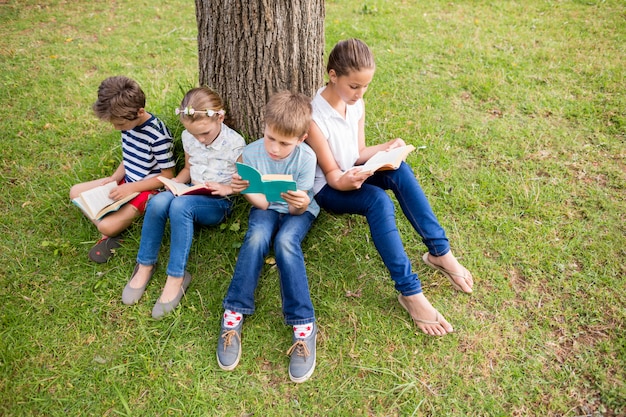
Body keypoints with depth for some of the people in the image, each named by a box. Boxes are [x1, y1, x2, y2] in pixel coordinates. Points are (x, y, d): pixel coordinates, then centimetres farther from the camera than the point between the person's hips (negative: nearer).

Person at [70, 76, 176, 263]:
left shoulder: (158, 135, -27)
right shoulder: (128, 122, -4)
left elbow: (167, 176, -19)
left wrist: (131, 188, -22)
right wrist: (114, 178, -6)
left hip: (146, 190, -9)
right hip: (126, 182, 9)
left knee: (107, 225, -26)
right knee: (75, 192, 7)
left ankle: (110, 233, 10)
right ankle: (108, 233, -1)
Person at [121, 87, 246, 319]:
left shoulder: (234, 144, -14)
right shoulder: (188, 137, 2)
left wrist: (226, 188, -23)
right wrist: (174, 182, -3)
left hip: (217, 204, -4)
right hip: (190, 195, 5)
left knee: (180, 205, -37)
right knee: (158, 201, -31)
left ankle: (176, 278, -27)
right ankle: (145, 265, -13)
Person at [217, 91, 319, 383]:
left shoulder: (306, 157, -23)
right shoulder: (251, 153, -17)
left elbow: (298, 209, -19)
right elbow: (261, 203, -14)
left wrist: (302, 204, -44)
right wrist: (244, 189, -35)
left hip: (297, 211, -1)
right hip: (266, 208, 2)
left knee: (285, 241, -34)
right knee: (256, 238, -32)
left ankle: (303, 325, -30)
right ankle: (234, 314, -23)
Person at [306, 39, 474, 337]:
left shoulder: (357, 103, -3)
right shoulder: (314, 117, -23)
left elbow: (359, 153, 3)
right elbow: (331, 173, -19)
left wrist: (387, 147, -16)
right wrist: (346, 181, -41)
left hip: (353, 174, 6)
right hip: (328, 188, -6)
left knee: (399, 171, -26)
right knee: (378, 200, -35)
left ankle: (439, 252, -21)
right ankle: (409, 291, -32)